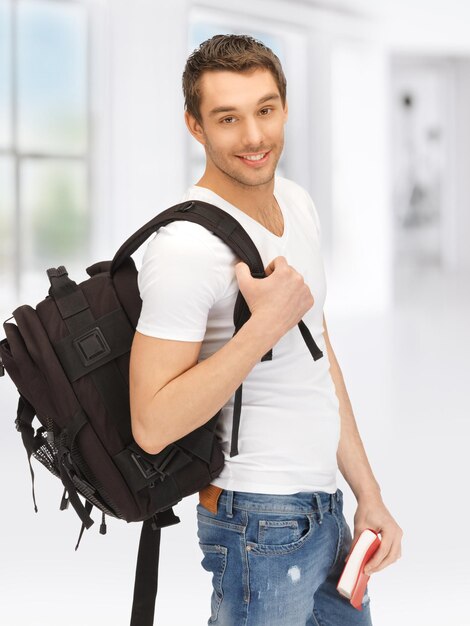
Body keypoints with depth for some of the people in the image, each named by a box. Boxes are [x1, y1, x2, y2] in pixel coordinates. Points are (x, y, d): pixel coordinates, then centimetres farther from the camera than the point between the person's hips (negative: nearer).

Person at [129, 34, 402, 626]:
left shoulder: (296, 202, 6)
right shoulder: (185, 247, -22)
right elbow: (153, 426, -25)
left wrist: (369, 494, 11)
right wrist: (267, 325, -27)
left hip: (324, 510, 8)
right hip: (263, 525, -8)